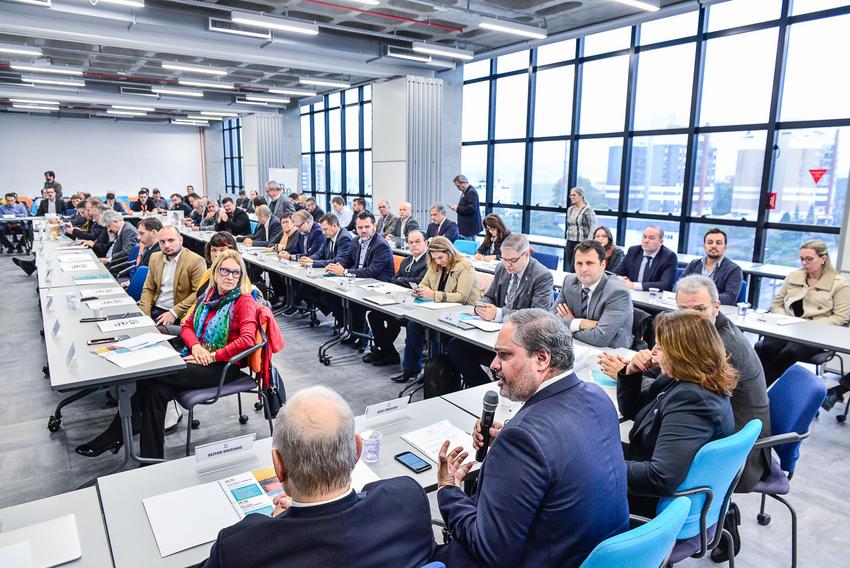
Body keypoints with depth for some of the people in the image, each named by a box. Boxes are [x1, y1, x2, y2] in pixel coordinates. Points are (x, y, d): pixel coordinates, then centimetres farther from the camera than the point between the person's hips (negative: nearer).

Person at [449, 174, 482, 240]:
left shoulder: (472, 192, -16)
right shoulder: (465, 192, 16)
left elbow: (471, 208, -25)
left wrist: (458, 208, -17)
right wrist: (457, 207, 9)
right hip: (464, 227, 10)